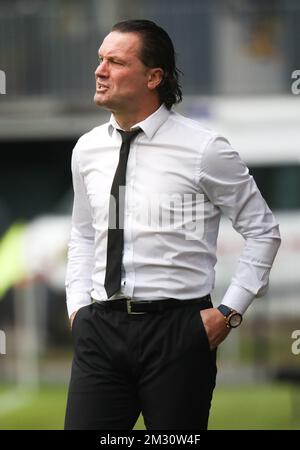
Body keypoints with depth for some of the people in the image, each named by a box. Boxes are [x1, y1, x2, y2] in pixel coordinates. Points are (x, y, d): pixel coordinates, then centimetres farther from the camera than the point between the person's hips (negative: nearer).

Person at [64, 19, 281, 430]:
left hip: (176, 330, -4)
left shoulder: (203, 149, -6)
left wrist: (230, 311, -3)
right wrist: (78, 306, 10)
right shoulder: (87, 150, 8)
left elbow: (262, 230, 2)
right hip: (101, 328, 4)